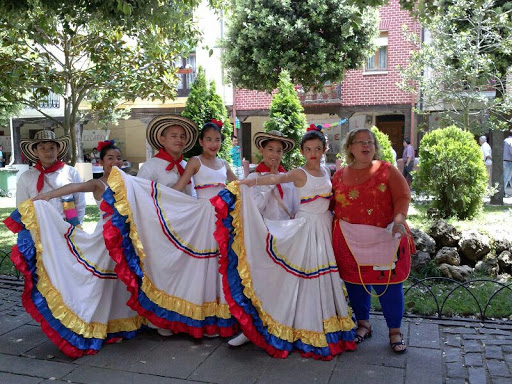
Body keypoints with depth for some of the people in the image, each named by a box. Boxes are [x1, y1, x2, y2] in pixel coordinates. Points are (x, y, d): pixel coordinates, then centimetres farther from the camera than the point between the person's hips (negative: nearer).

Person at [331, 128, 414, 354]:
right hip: (350, 239, 3)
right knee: (355, 280, 9)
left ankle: (395, 331, 18)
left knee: (389, 282, 1)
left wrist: (398, 220, -22)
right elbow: (333, 207, 13)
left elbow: (402, 196, -7)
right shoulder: (339, 175, 10)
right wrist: (335, 235, 5)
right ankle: (363, 325, 29)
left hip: (384, 237, -2)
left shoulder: (387, 170, 2)